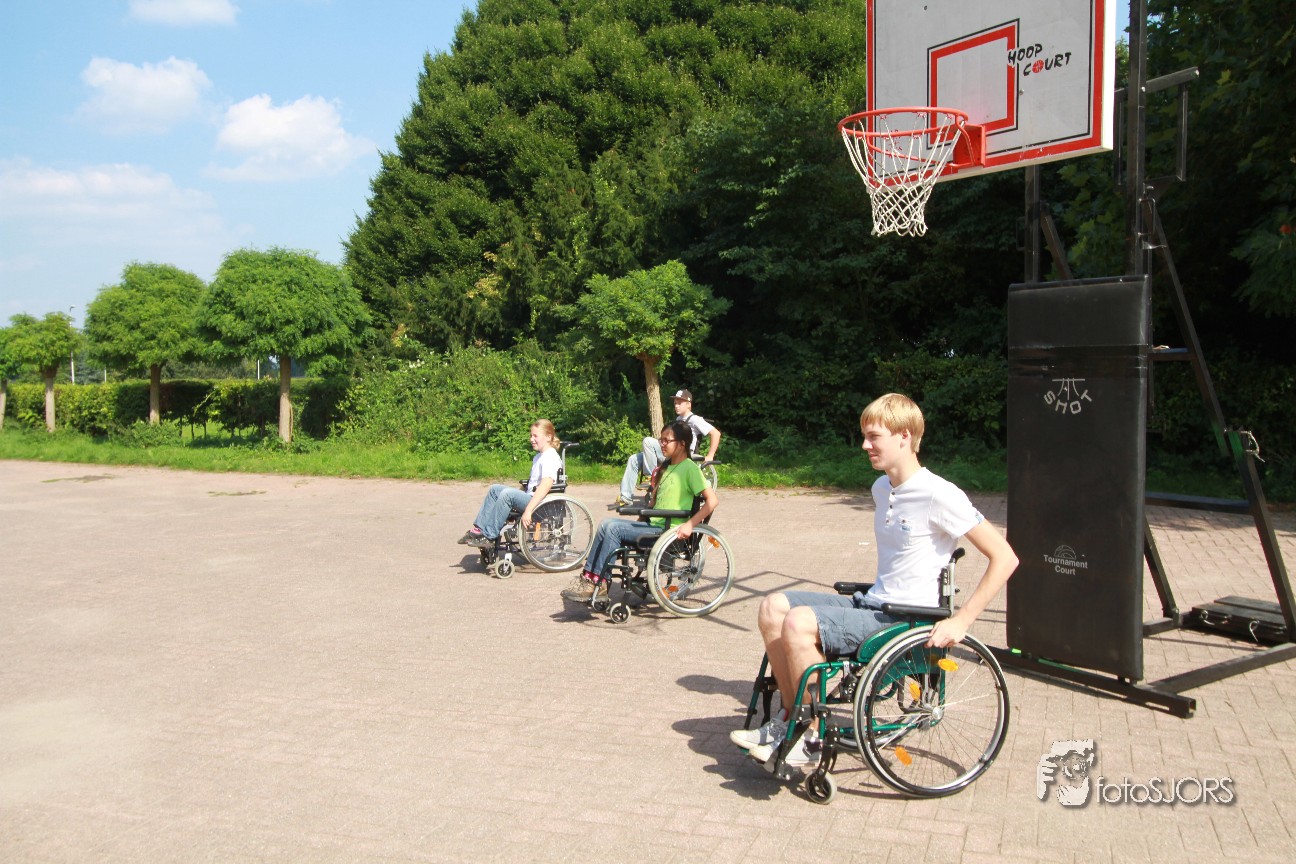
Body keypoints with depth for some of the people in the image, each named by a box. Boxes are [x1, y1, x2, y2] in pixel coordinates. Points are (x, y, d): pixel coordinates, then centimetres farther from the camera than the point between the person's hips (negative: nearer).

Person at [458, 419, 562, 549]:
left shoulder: (551, 458, -15)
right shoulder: (538, 456, 16)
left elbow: (546, 485, -29)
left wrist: (528, 511, -34)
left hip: (541, 502, -10)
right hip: (529, 496, 10)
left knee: (507, 494, -29)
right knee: (495, 489, 7)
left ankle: (488, 537, -20)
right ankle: (479, 529, 3)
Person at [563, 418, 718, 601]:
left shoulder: (690, 468, -8)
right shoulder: (666, 467, 19)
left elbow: (712, 500, -16)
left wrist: (690, 524, -23)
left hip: (669, 530, -9)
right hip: (653, 524, 9)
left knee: (613, 528, -20)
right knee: (606, 524, -7)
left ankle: (595, 584, -15)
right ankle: (588, 577, -10)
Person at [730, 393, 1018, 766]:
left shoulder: (939, 495, -15)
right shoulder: (881, 489, 11)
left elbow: (1005, 557, -16)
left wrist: (961, 620, -20)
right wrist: (876, 592, 16)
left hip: (907, 619, -8)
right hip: (872, 603, 8)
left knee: (799, 623, -25)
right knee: (773, 607, -5)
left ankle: (810, 739, -8)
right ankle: (790, 718, 3)